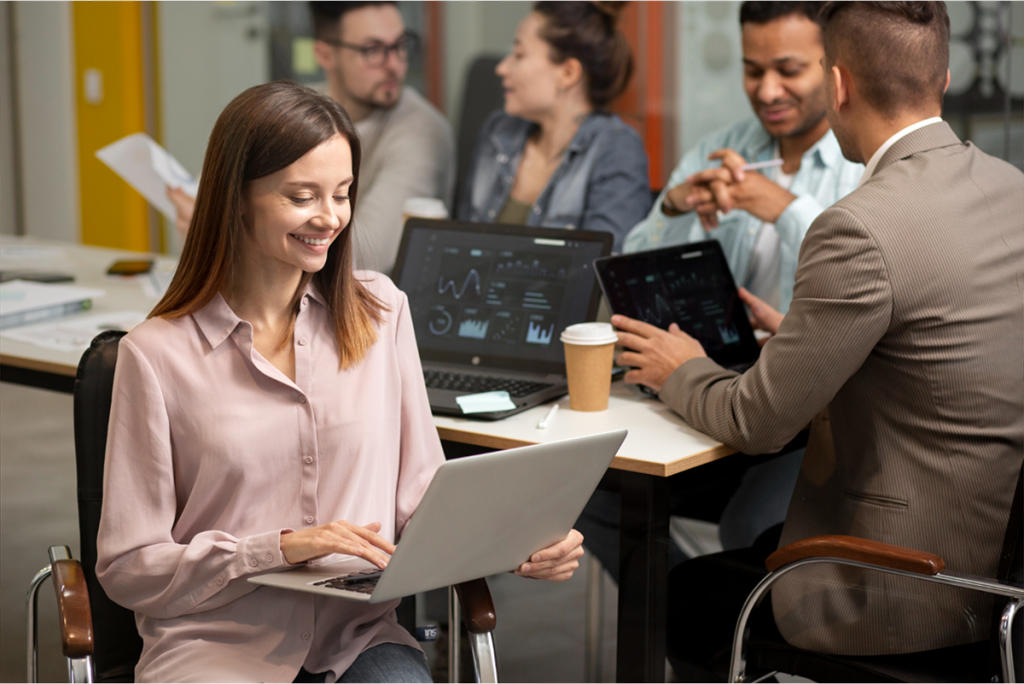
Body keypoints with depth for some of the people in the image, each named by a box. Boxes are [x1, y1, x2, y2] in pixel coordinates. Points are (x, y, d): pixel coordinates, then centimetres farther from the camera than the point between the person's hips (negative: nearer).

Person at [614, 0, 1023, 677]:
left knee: (685, 592, 14)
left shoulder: (862, 229, -25)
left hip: (918, 594, -8)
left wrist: (682, 371, 5)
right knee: (762, 543, 29)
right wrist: (798, 336, 22)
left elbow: (759, 422, -16)